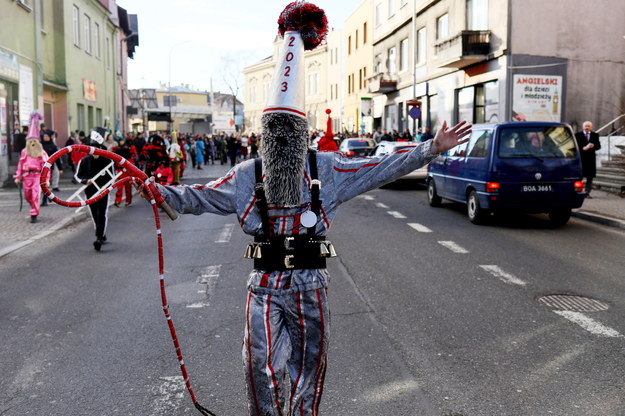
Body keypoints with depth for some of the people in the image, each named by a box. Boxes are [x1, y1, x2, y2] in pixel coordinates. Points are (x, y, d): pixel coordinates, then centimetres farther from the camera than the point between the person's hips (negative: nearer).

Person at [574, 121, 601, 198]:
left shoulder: (595, 135, 10)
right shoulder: (577, 135, 2)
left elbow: (598, 146, 5)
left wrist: (593, 146, -16)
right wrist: (583, 148, -20)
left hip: (591, 158, 3)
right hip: (580, 157, -3)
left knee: (590, 176, 2)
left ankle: (587, 192, 7)